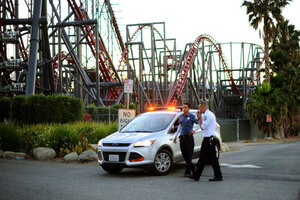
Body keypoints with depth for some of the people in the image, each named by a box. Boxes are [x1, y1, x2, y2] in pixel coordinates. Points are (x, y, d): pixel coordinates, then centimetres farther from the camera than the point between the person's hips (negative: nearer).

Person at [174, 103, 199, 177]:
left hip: (189, 137, -6)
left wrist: (194, 131, -12)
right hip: (182, 137, 6)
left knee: (189, 155, -5)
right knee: (184, 155, 8)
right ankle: (193, 168, 24)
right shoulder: (181, 116, 12)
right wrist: (176, 136, 21)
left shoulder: (192, 116, -5)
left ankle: (188, 172, -3)